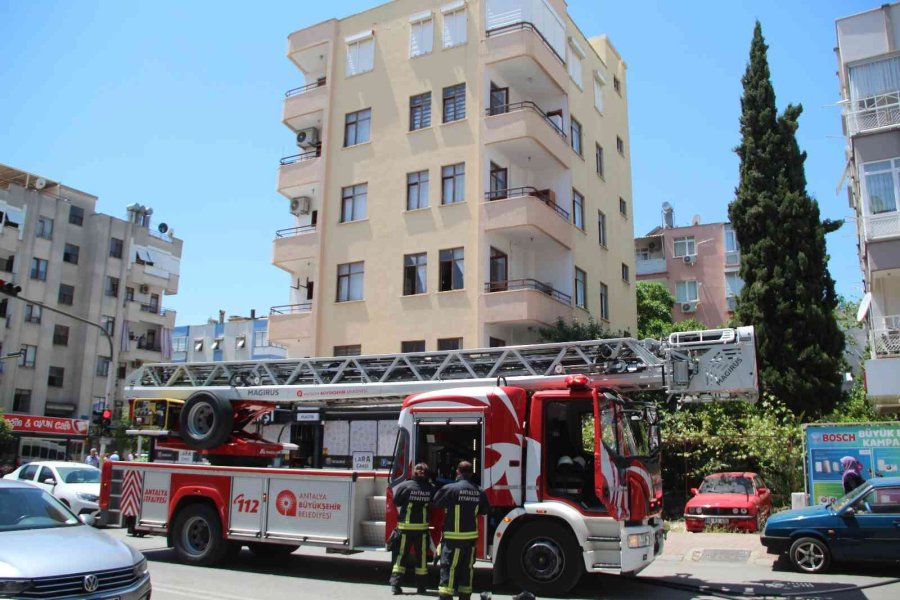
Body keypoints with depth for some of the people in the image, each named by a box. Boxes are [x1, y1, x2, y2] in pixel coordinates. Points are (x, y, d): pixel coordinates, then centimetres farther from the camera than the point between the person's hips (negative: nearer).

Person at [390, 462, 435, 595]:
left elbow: (396, 501, -2)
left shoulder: (405, 486, -9)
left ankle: (395, 584, 2)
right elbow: (433, 504, 5)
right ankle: (421, 586, 14)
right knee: (422, 557, 10)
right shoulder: (431, 488, -4)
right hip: (422, 527, 1)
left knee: (401, 555, 6)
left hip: (405, 526, -1)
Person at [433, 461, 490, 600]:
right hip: (471, 536, 5)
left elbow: (437, 502, -5)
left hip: (454, 537, -5)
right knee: (467, 568, 14)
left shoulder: (450, 488, -13)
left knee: (448, 568, -1)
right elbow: (484, 509, 14)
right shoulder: (479, 491, 2)